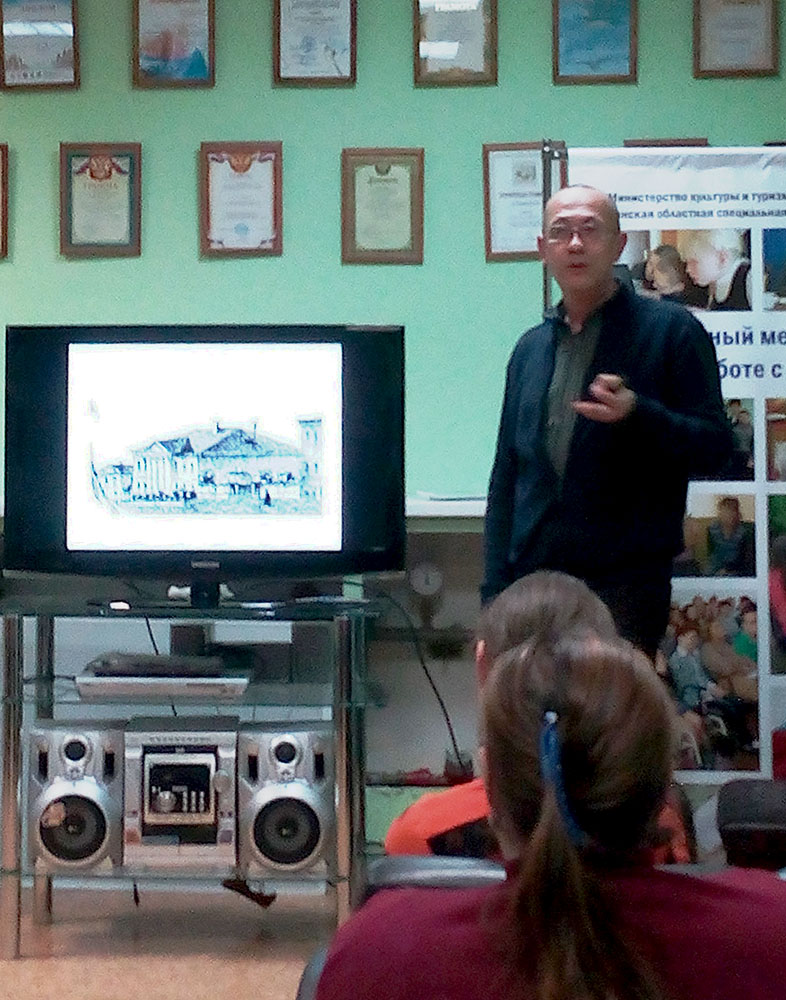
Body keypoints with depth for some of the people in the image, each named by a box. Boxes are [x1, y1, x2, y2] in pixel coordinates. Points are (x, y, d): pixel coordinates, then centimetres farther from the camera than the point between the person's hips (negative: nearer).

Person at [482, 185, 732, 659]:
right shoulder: (530, 348, 17)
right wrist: (495, 592, 11)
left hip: (626, 584, -4)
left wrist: (636, 414, -21)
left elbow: (715, 448, -3)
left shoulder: (672, 330, 2)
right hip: (533, 583, 4)